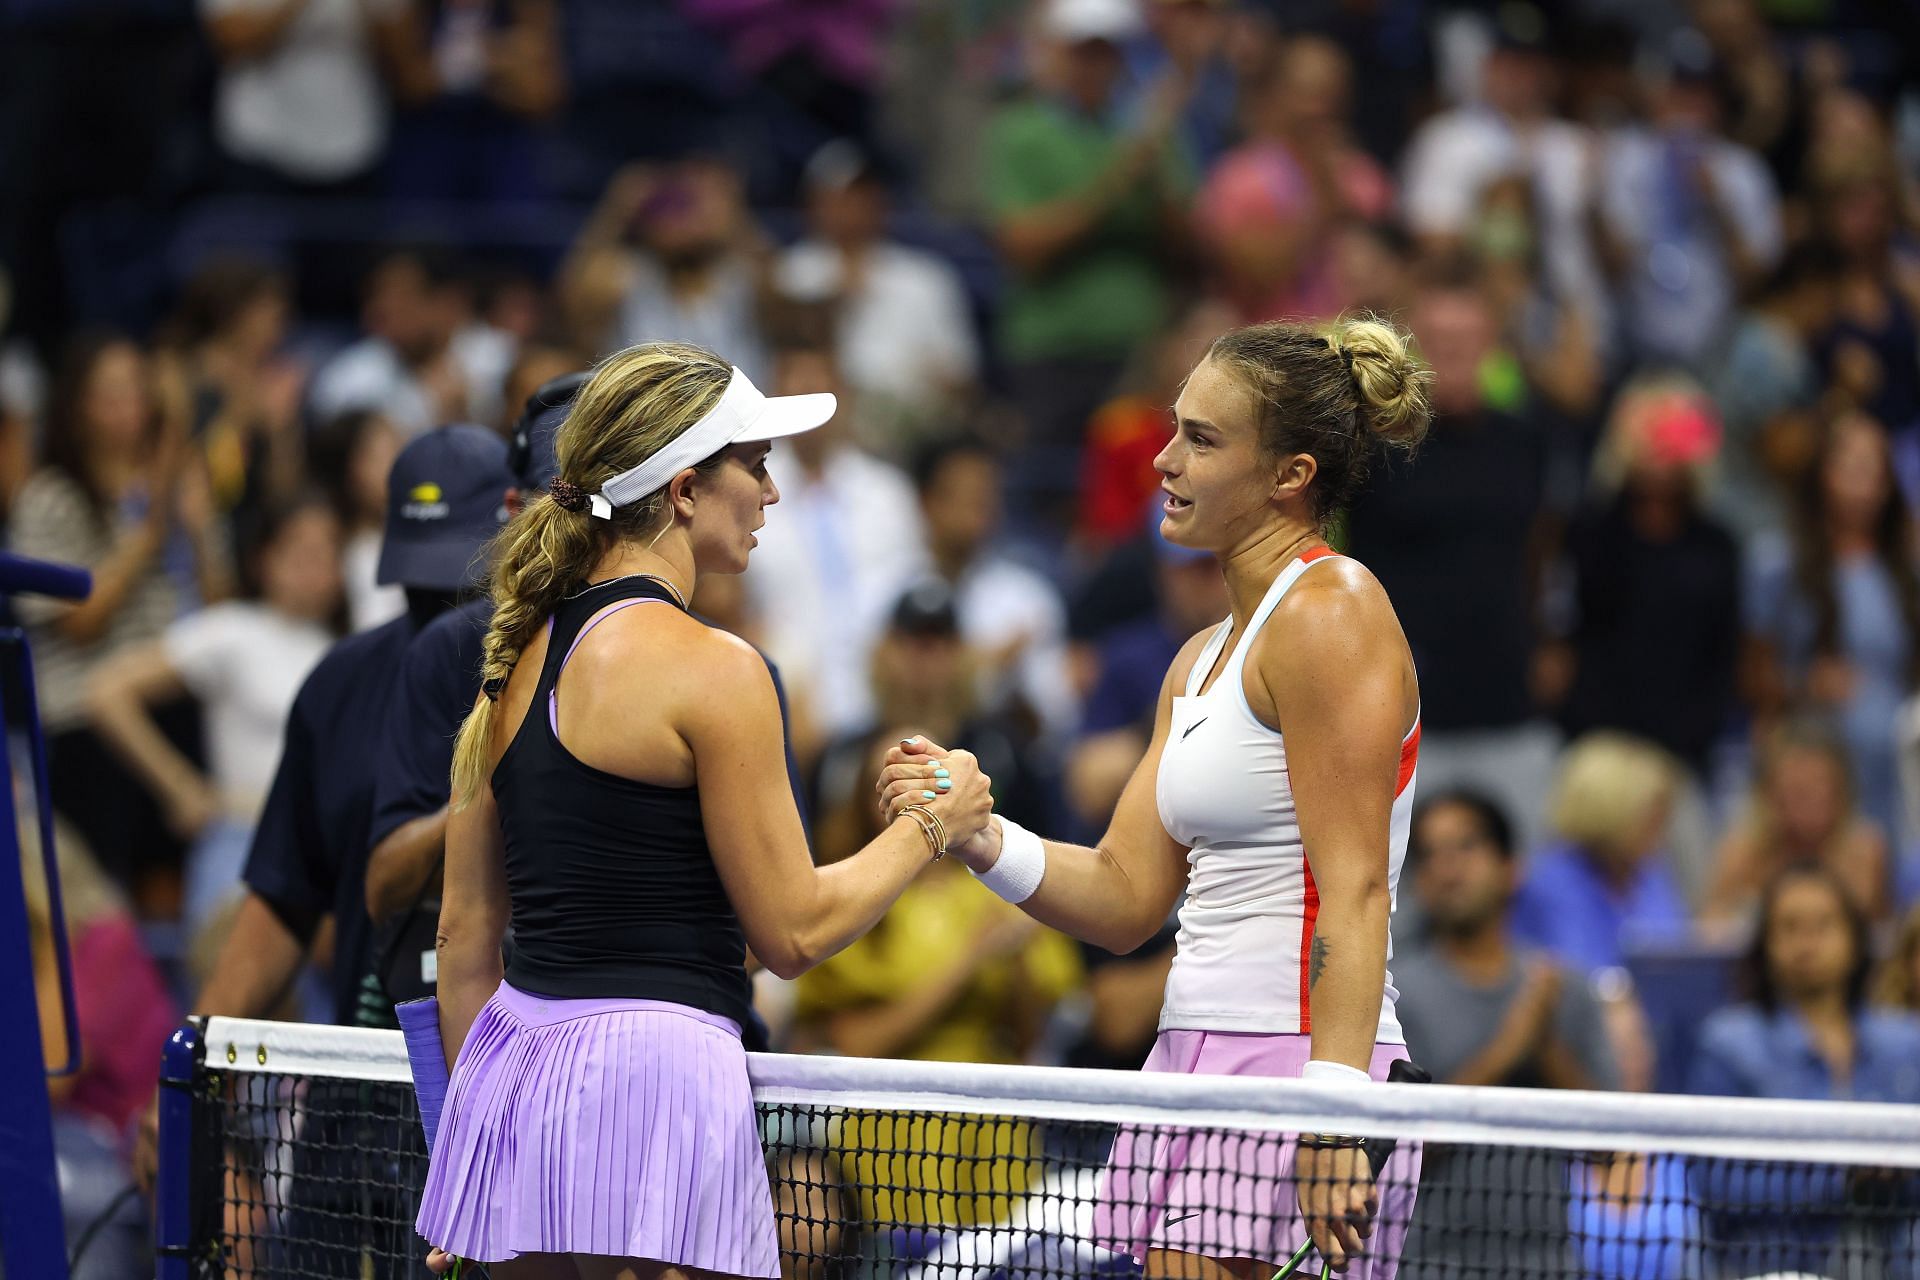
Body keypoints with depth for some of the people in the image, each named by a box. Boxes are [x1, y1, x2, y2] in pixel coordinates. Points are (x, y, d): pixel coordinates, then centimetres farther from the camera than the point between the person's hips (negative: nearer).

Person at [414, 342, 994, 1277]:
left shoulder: (522, 656, 12)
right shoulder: (712, 670, -11)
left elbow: (464, 932, 16)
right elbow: (791, 933, -8)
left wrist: (473, 1125, 24)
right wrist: (930, 828, 7)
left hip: (513, 1057, 8)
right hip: (654, 1074, -8)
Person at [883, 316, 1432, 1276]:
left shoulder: (1330, 611, -9)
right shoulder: (1202, 661, 20)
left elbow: (1354, 891, -16)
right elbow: (1127, 896, 15)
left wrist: (1333, 1112, -23)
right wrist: (975, 834, -1)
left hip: (1298, 1051, -9)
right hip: (1198, 1054, 9)